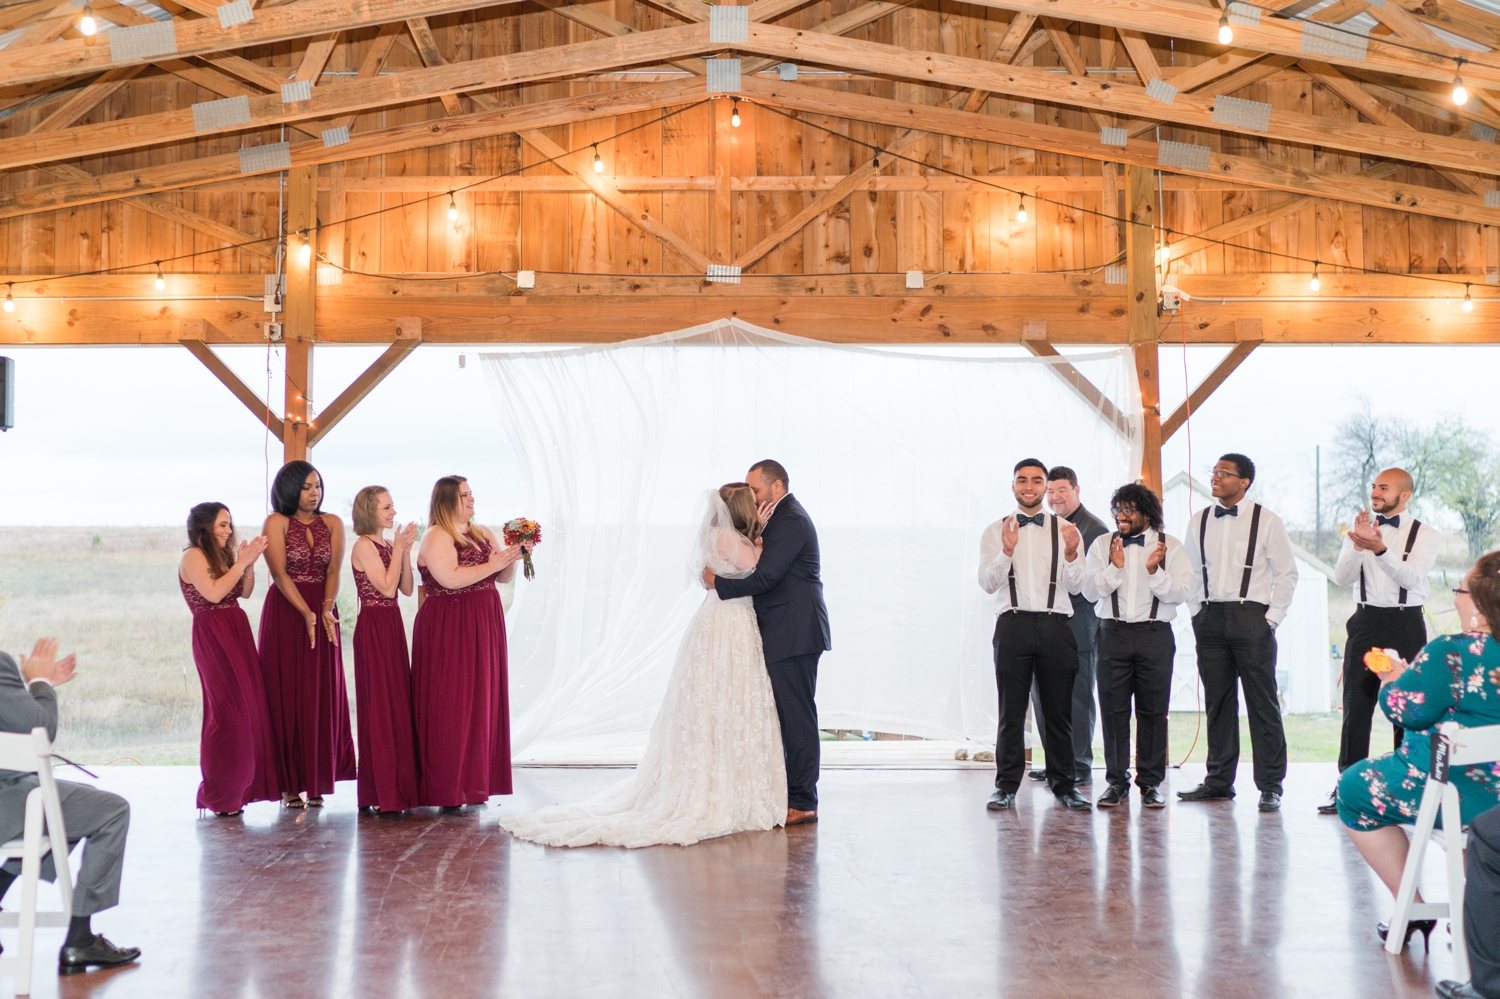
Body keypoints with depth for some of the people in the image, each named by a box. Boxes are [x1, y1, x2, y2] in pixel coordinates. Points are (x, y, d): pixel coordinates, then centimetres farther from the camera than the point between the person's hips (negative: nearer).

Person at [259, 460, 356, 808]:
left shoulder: (332, 524, 8)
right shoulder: (277, 522, -2)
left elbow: (333, 571, 0)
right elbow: (280, 573, -11)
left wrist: (326, 609, -17)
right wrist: (306, 612, -21)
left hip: (322, 613, 3)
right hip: (285, 613, -3)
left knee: (322, 696, 2)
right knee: (287, 695, -2)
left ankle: (317, 780, 8)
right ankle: (290, 783, 1)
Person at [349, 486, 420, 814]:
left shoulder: (386, 545, 13)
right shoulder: (364, 546, -11)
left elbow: (406, 588, 8)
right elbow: (386, 588, -18)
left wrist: (405, 551, -1)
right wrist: (398, 549, -12)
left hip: (392, 626, 8)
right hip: (374, 626, -8)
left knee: (398, 703, 10)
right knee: (380, 704, -5)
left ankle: (398, 785, 17)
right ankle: (382, 793, 1)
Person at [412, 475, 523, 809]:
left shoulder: (482, 534, 14)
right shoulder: (437, 537, -9)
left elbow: (504, 577, 15)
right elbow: (450, 578, -23)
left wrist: (511, 558, -5)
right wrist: (492, 564, -18)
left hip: (483, 627, 8)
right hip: (448, 629, -8)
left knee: (482, 701, 8)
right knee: (450, 705, -5)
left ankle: (474, 782, 16)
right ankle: (446, 790, 0)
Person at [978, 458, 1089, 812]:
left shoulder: (1065, 530, 11)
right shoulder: (996, 531, 9)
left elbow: (1076, 586, 4)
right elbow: (987, 583, -1)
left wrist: (1070, 554, -14)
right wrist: (1007, 551, -17)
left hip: (1055, 625, 1)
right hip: (1013, 624, -1)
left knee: (1059, 710, 4)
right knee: (1011, 711, 0)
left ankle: (1064, 785, 13)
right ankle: (1006, 787, 7)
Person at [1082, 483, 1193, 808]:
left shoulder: (1170, 546, 6)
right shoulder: (1102, 545, 10)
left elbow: (1183, 592, -3)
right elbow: (1090, 590, 1)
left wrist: (1155, 571, -16)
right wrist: (1114, 568, -13)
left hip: (1155, 634, -1)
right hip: (1113, 632, 1)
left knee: (1153, 710, 1)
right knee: (1113, 708, 1)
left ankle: (1150, 783, 10)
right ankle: (1117, 781, 9)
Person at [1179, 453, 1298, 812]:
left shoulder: (1266, 521, -2)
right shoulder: (1200, 522, 10)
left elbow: (1287, 573, 0)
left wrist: (1271, 618, -6)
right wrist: (1198, 613, 9)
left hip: (1251, 617, -4)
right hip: (1210, 618, 4)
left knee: (1262, 703, -3)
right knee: (1217, 702, 8)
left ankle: (1270, 786, 3)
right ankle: (1219, 781, 16)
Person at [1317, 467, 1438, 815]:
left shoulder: (1424, 535, 1)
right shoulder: (1360, 527, 10)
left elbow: (1412, 577, -15)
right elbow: (1342, 577, -1)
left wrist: (1380, 549, -30)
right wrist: (1359, 546, -19)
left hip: (1405, 624, -2)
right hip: (1366, 621, 2)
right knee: (1356, 705, -1)